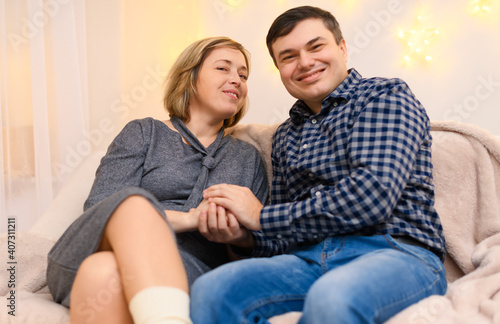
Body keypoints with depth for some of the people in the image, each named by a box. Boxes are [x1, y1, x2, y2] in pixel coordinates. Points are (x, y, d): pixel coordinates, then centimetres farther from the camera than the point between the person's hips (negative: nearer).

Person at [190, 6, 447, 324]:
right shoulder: (285, 135, 20)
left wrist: (262, 217, -8)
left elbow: (373, 195, -14)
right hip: (308, 259, 4)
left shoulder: (386, 95, 3)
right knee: (210, 290, -24)